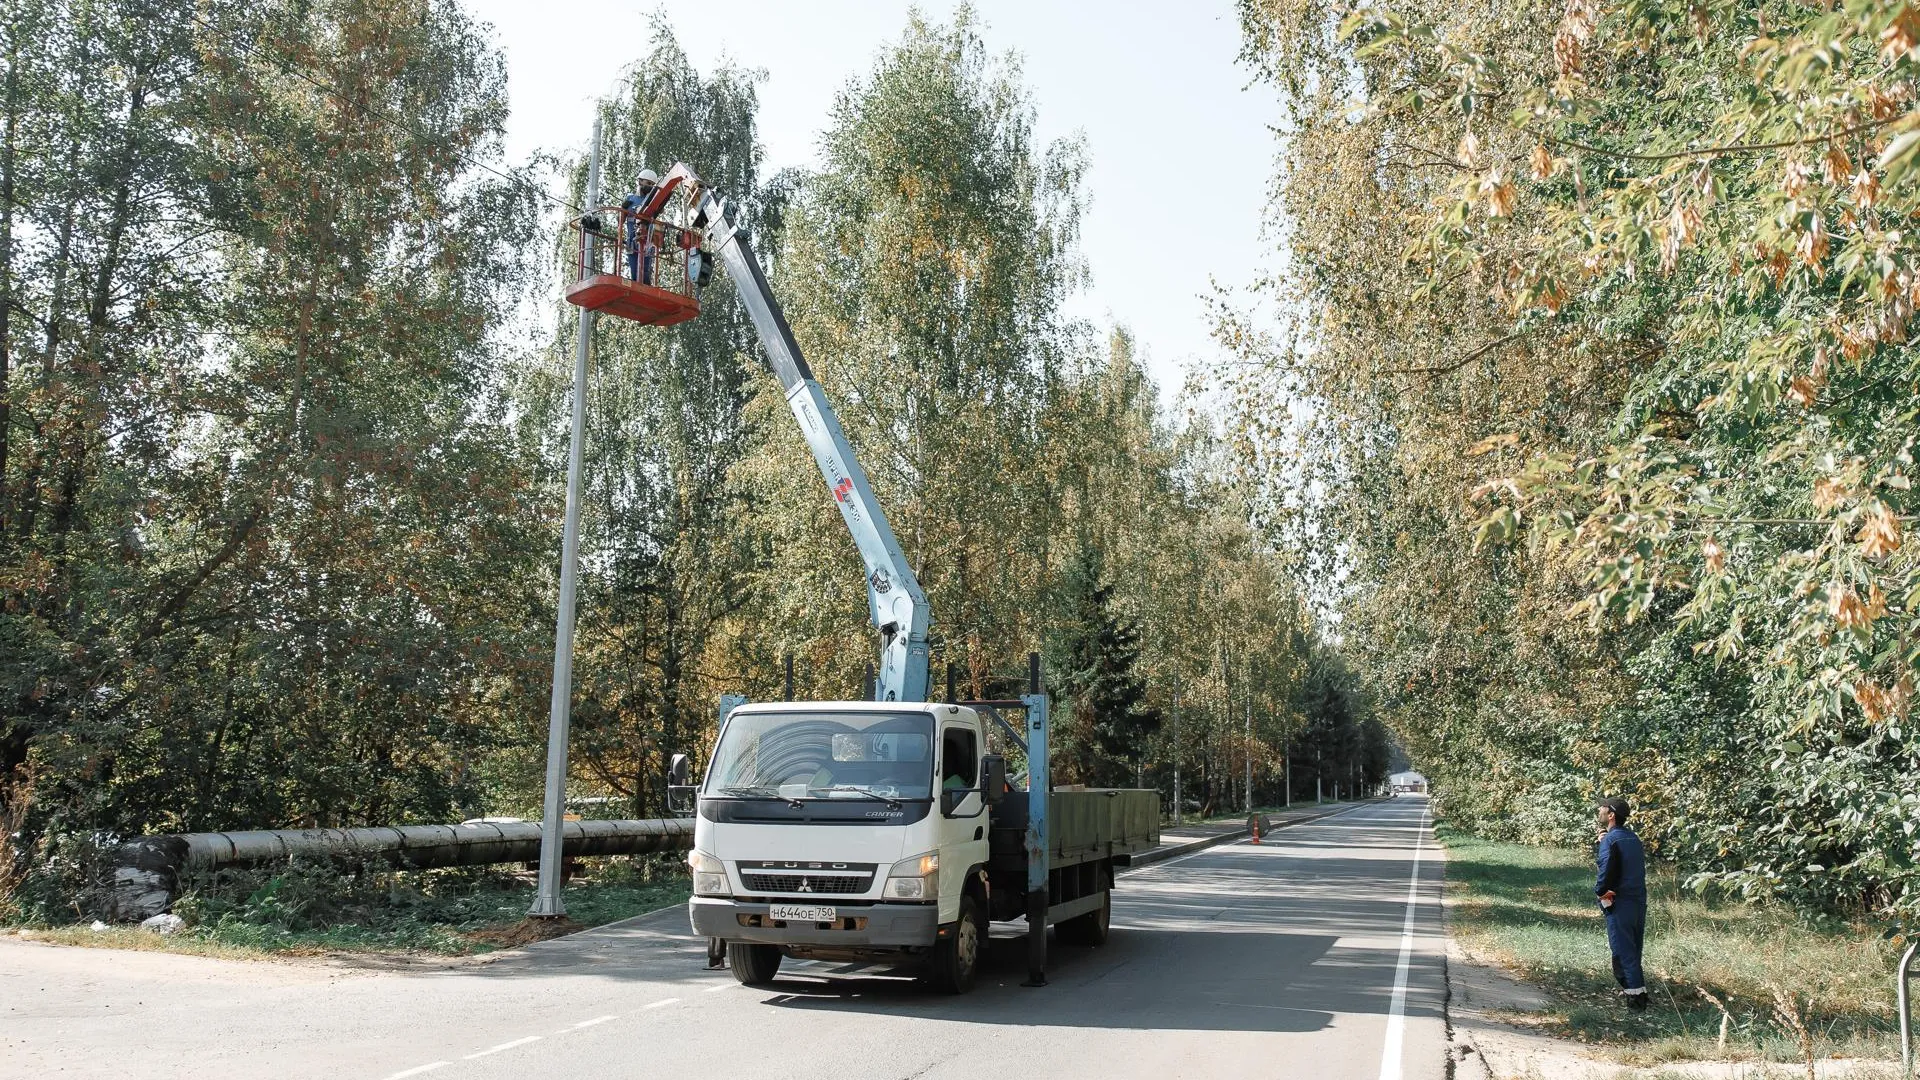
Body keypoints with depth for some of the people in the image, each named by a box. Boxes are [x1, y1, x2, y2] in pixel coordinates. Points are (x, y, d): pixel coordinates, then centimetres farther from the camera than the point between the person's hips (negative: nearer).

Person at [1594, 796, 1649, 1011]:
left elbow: (1606, 871, -22)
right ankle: (1632, 988, 26)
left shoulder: (1610, 840, -15)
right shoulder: (1632, 838, 11)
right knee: (1633, 949, 17)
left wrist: (1599, 891, -5)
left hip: (1619, 903, -8)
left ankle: (1636, 995, -3)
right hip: (1639, 902, 8)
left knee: (1624, 951, -2)